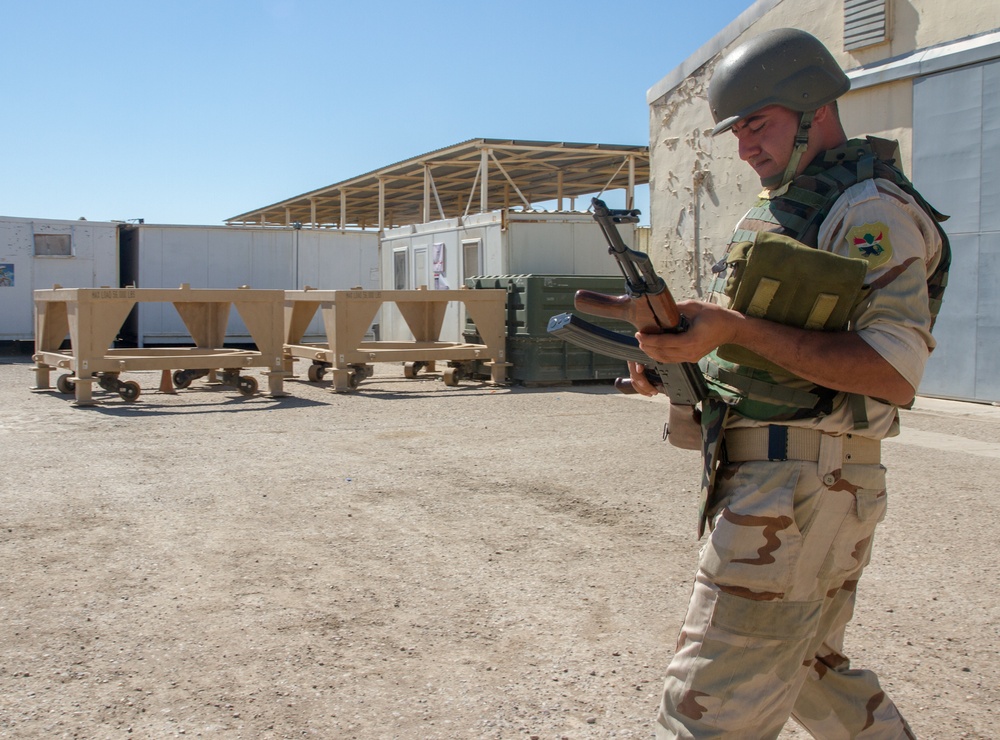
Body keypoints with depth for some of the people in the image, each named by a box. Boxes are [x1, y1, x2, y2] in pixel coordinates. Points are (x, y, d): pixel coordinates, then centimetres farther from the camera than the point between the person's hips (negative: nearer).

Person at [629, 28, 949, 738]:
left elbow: (893, 371, -23)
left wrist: (737, 328, -28)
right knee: (811, 666, 23)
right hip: (771, 481, 10)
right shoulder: (785, 209, 18)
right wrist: (678, 359, 6)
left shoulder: (873, 210, -12)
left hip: (797, 489, -10)